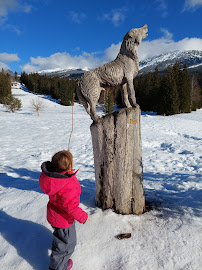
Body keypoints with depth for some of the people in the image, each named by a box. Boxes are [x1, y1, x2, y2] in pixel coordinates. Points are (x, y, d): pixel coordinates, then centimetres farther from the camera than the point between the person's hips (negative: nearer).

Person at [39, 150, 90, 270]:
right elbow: (71, 206, -33)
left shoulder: (52, 174, -16)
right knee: (66, 242, 17)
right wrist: (83, 216, -18)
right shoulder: (68, 187, -41)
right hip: (63, 219, -9)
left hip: (55, 213, 9)